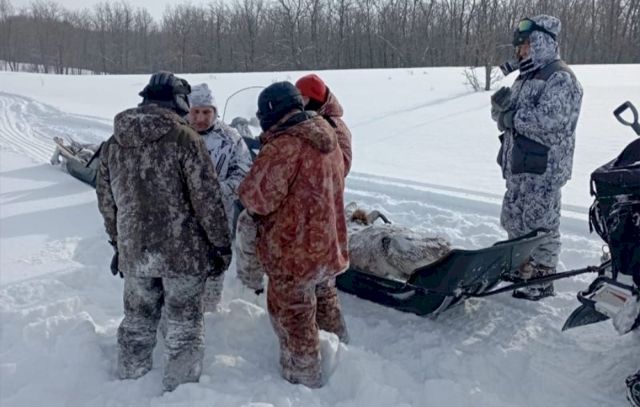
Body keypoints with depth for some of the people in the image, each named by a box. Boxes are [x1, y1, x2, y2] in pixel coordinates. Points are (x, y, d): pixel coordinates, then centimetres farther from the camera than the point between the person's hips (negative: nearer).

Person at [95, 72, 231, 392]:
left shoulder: (114, 143, 4)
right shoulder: (185, 138, -14)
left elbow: (106, 200, 11)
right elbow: (207, 199, -14)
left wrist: (118, 242, 23)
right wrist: (222, 245, -5)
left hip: (134, 251, 5)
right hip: (183, 250, -5)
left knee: (138, 322, 22)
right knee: (184, 325, 10)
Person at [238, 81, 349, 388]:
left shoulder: (284, 146, -25)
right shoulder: (328, 136, 3)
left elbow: (256, 198, -26)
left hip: (294, 251, -9)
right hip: (327, 245, 9)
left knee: (294, 318, 10)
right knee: (324, 302, 29)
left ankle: (305, 380, 24)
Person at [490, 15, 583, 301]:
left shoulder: (560, 78, -13)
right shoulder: (526, 77, 16)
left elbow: (550, 119, -26)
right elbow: (505, 117, 14)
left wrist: (513, 117, -15)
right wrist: (501, 104, -8)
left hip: (544, 169, -9)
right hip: (517, 165, 10)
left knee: (540, 225, -1)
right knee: (514, 220, 18)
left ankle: (542, 280, 11)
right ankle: (523, 267, 35)